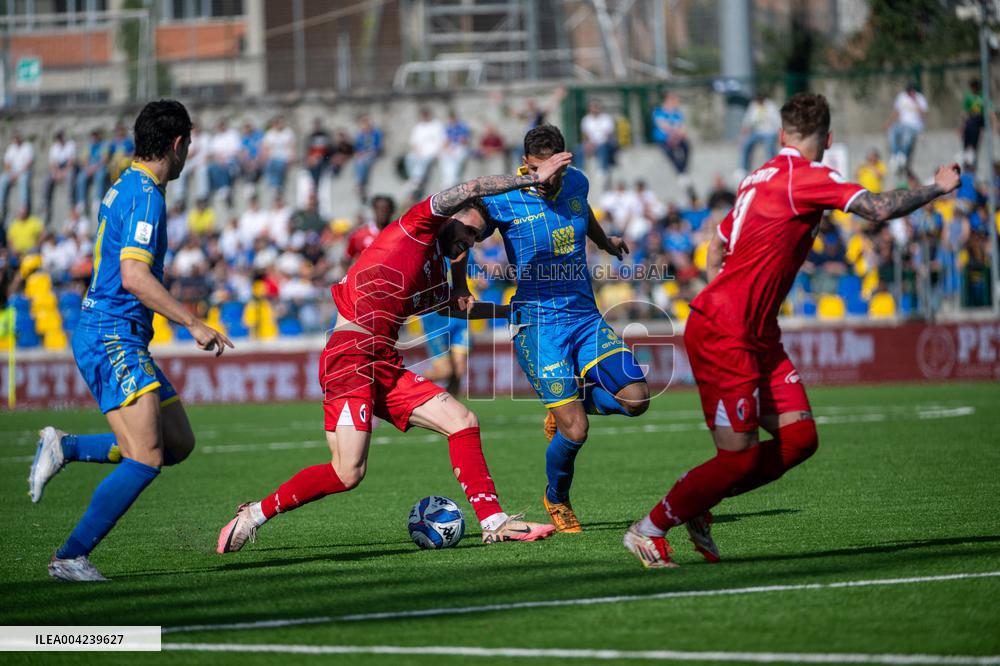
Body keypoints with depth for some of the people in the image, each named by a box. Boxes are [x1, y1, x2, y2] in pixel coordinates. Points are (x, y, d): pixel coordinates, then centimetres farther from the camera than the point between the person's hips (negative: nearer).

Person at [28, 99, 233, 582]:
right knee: (146, 457, -17)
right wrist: (194, 324, -21)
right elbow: (134, 276, -24)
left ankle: (65, 447, 13)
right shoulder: (145, 195, -15)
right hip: (113, 338, -10)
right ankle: (71, 556, -14)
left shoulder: (125, 188, 17)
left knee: (178, 443, 9)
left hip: (122, 339, 10)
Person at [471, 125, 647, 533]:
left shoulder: (576, 184, 4)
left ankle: (564, 408, 18)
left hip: (587, 317, 5)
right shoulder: (501, 201, -11)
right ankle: (556, 500, 18)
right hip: (538, 324, -5)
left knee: (635, 400, -12)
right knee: (575, 431, -12)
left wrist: (606, 242, 43)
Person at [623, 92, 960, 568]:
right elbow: (880, 209, -22)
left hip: (756, 338, 9)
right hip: (723, 336, -9)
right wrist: (937, 188, -7)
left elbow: (717, 247, 26)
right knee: (739, 458, -7)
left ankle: (699, 504, 14)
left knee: (799, 439, 1)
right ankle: (648, 530, 8)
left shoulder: (762, 177, 15)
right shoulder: (805, 177, -14)